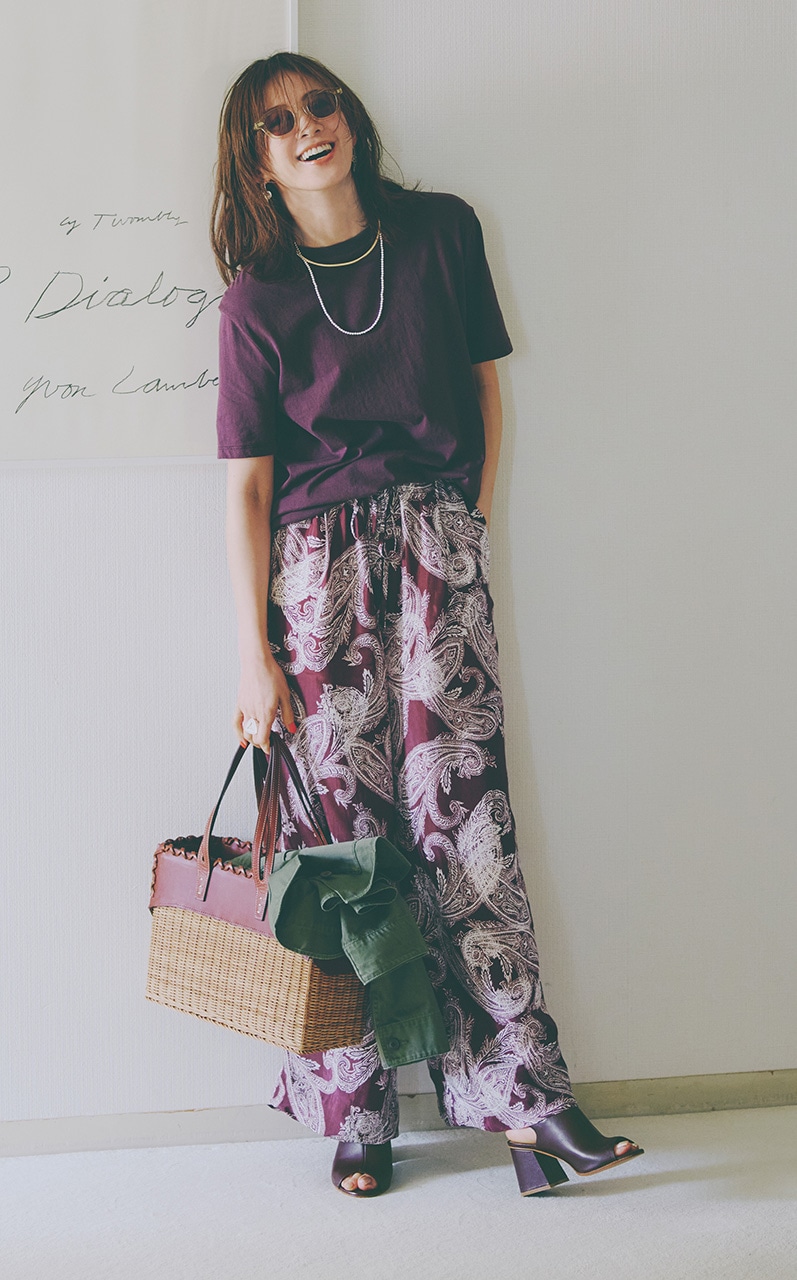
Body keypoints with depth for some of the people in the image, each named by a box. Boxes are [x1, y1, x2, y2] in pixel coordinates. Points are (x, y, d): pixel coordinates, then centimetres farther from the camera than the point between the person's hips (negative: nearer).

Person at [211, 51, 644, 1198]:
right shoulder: (257, 298, 4)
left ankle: (525, 1099, 0)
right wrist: (255, 655, -5)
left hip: (440, 547, 1)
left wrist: (469, 527, 6)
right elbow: (246, 482, 0)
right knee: (344, 823, -1)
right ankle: (356, 1112, 10)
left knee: (460, 809, -6)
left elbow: (487, 384, 16)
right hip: (318, 556, -1)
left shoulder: (441, 230, 9)